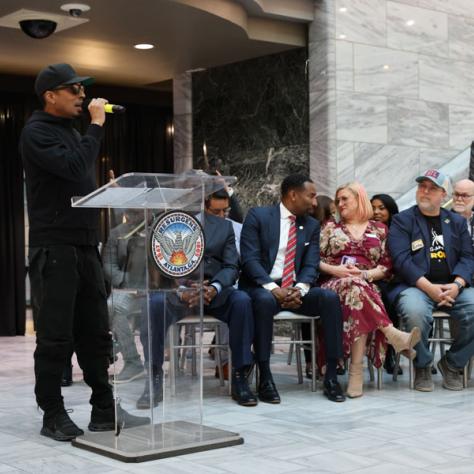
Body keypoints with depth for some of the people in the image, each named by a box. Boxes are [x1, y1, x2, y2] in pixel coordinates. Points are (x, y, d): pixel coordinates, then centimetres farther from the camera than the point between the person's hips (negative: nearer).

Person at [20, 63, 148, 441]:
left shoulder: (72, 131, 19)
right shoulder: (37, 132, -8)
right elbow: (75, 168, -22)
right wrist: (97, 124, -14)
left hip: (86, 246, 8)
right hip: (55, 249, -8)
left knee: (95, 332, 8)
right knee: (56, 335, -3)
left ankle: (104, 410, 13)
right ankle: (53, 415, 7)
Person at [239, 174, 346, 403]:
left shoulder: (312, 225, 14)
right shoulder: (258, 216, -1)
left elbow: (311, 265, 5)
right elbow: (250, 258, -10)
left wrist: (300, 289, -16)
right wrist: (272, 288, -23)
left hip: (295, 289, 4)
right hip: (261, 287, -4)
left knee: (330, 297, -23)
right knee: (265, 300, -38)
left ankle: (331, 377, -20)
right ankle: (265, 379, -30)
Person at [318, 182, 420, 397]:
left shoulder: (379, 229, 18)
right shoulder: (330, 228, 21)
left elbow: (386, 267, 10)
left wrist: (365, 274, -8)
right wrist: (333, 269, -7)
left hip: (368, 286, 0)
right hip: (333, 285, 0)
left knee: (357, 294, -39)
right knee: (355, 288, -38)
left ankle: (356, 371, -42)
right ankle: (393, 335, -47)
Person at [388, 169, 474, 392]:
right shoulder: (402, 221, 7)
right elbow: (402, 259, -6)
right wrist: (429, 287, -18)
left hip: (452, 287, 4)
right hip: (415, 286, -3)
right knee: (415, 311, -37)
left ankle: (452, 364, 1)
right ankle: (422, 366, -7)